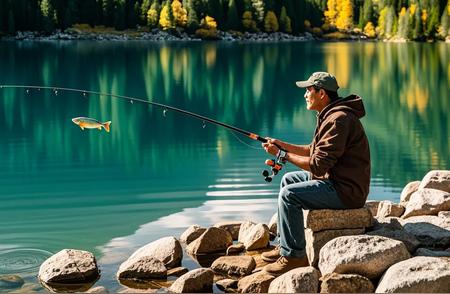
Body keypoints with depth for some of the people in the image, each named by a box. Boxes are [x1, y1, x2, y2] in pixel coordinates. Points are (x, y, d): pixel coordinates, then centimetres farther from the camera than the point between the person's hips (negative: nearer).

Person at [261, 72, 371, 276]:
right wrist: (283, 145, 11)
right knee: (288, 179, 19)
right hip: (334, 179, 12)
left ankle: (294, 256, -11)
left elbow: (318, 165, -25)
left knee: (289, 194, -19)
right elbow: (316, 151, 21)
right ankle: (285, 246, 21)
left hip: (346, 190, -12)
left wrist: (283, 155, -16)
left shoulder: (339, 120, -22)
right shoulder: (330, 115, 13)